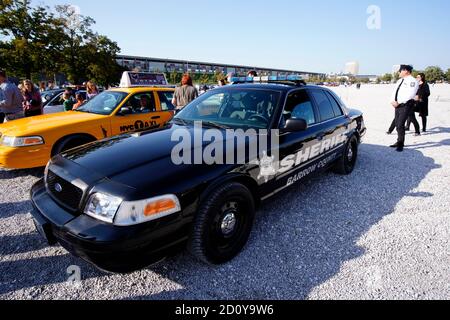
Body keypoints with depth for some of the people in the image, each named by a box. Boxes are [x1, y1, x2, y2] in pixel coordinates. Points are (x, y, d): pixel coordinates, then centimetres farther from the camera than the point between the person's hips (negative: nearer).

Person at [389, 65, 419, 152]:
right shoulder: (400, 80, 18)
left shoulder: (412, 81, -9)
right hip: (397, 105, 8)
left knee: (400, 125, -13)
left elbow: (409, 95, -19)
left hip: (406, 105, -8)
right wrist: (393, 101, -2)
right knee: (397, 124, 10)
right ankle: (399, 142, 22)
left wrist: (398, 102, -18)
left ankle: (401, 144, -3)